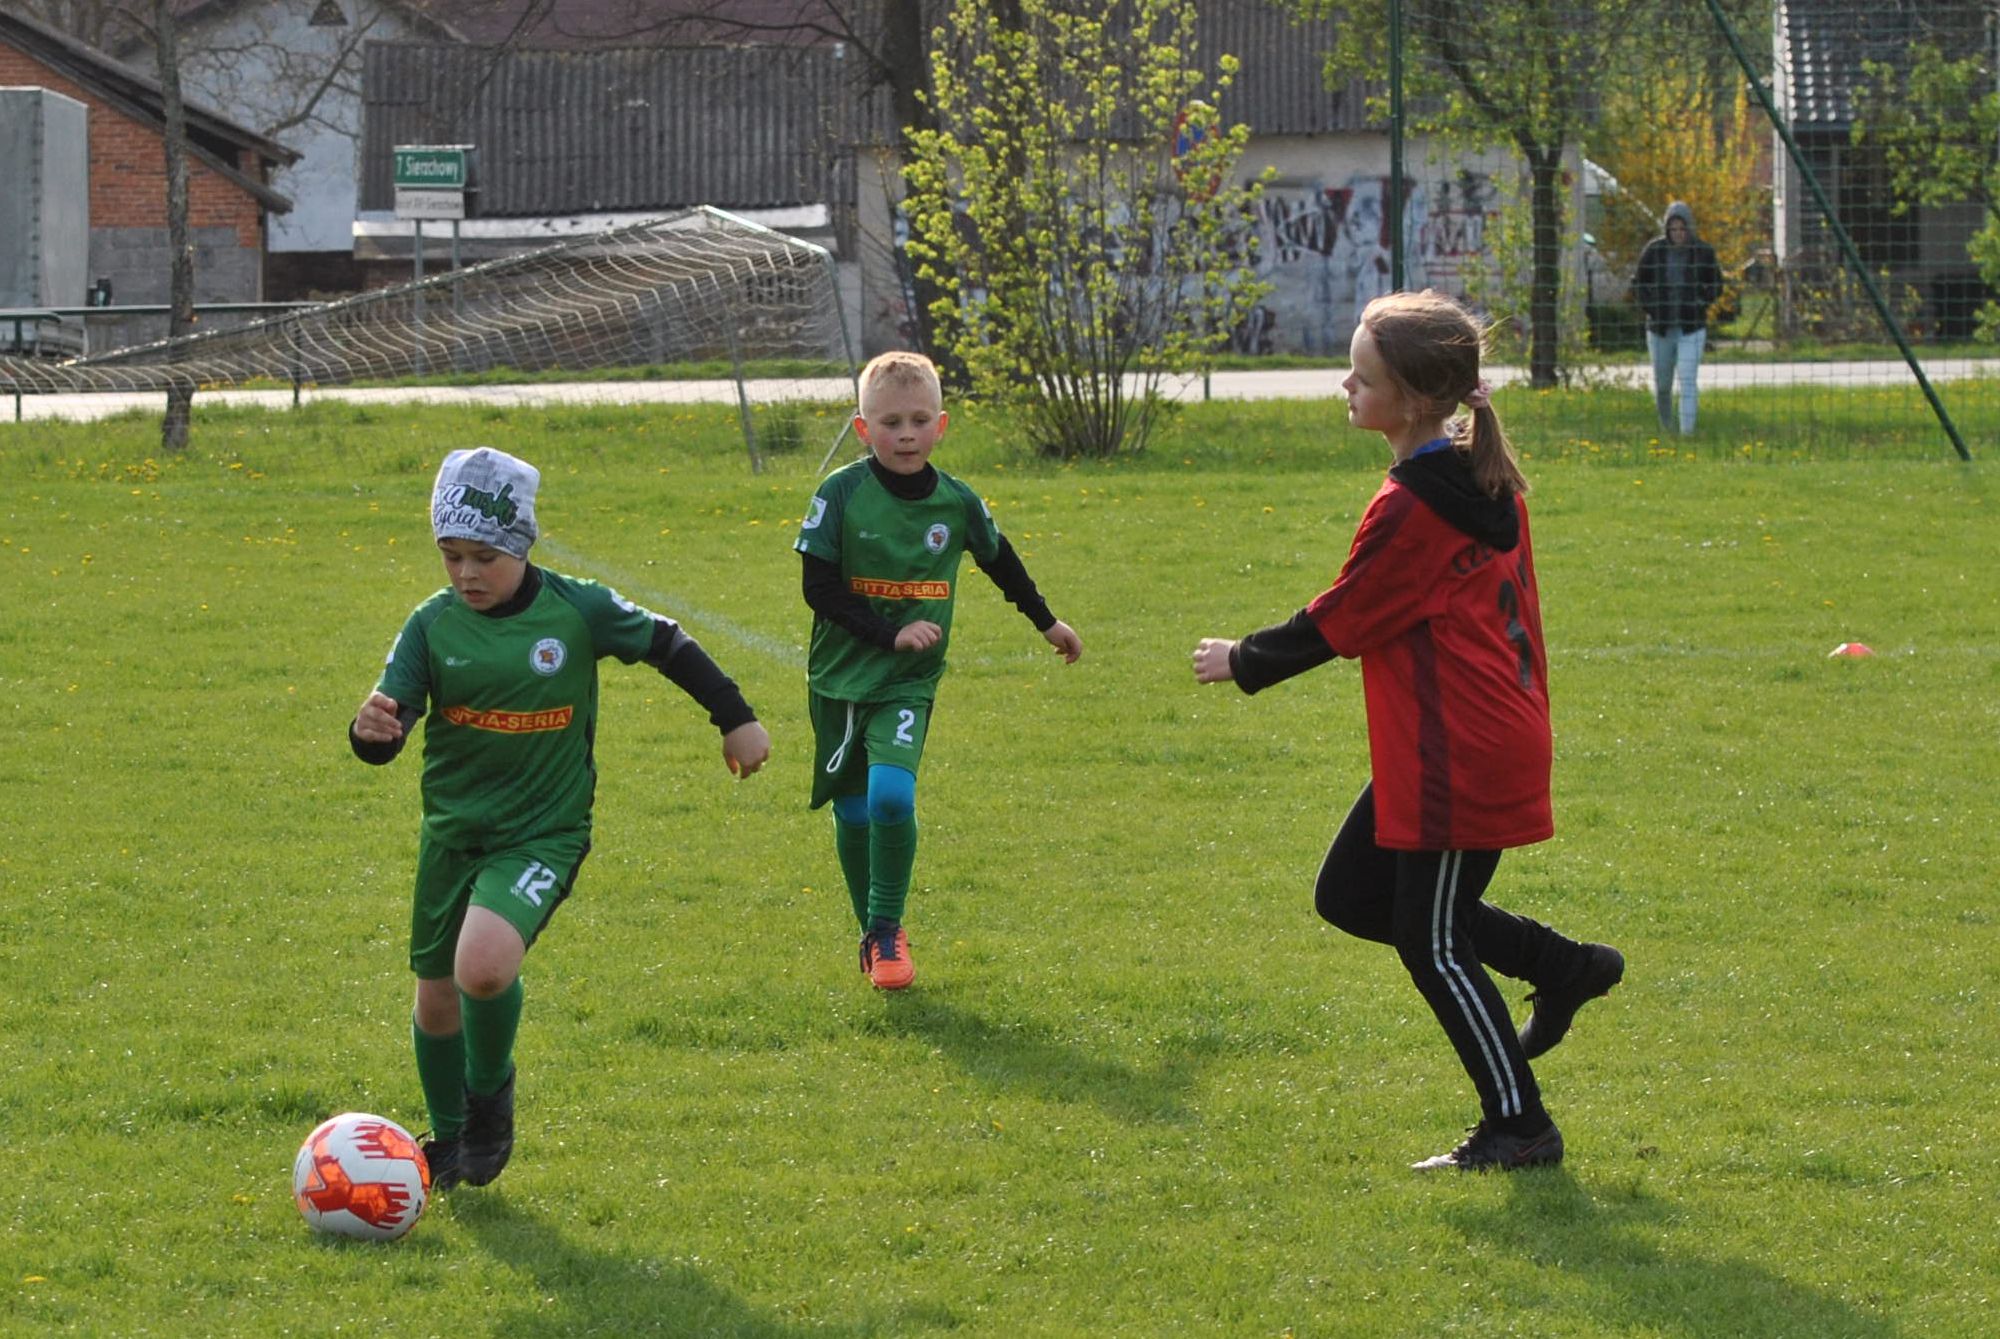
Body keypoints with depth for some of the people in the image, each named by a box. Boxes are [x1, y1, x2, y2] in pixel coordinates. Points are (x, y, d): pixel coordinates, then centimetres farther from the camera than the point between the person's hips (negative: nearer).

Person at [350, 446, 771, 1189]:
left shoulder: (577, 611, -9)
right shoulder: (433, 626, -6)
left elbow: (668, 646, 5)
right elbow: (390, 720, -12)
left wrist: (736, 719, 10)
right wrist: (372, 730, -36)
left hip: (542, 832, -3)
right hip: (452, 829, 3)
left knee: (484, 965, -27)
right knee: (437, 996, 12)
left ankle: (491, 1092, 2)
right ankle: (448, 1140, 37)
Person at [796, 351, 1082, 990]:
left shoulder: (956, 502, -2)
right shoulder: (841, 494, -10)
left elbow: (1001, 562, 18)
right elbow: (819, 589, -12)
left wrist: (1047, 622, 30)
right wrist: (891, 634, -19)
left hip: (908, 683, 0)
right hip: (840, 677, 0)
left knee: (892, 794, -20)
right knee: (853, 812, 7)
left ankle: (887, 930, -5)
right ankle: (873, 936, 26)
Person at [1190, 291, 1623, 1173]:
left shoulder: (1410, 509, -20)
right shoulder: (1485, 478, 8)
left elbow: (1335, 625, -12)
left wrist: (1243, 661, 3)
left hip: (1458, 760, -10)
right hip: (1494, 736, 10)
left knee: (1431, 945, 0)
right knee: (1350, 894, 17)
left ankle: (1519, 1127, 7)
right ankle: (1560, 967, 21)